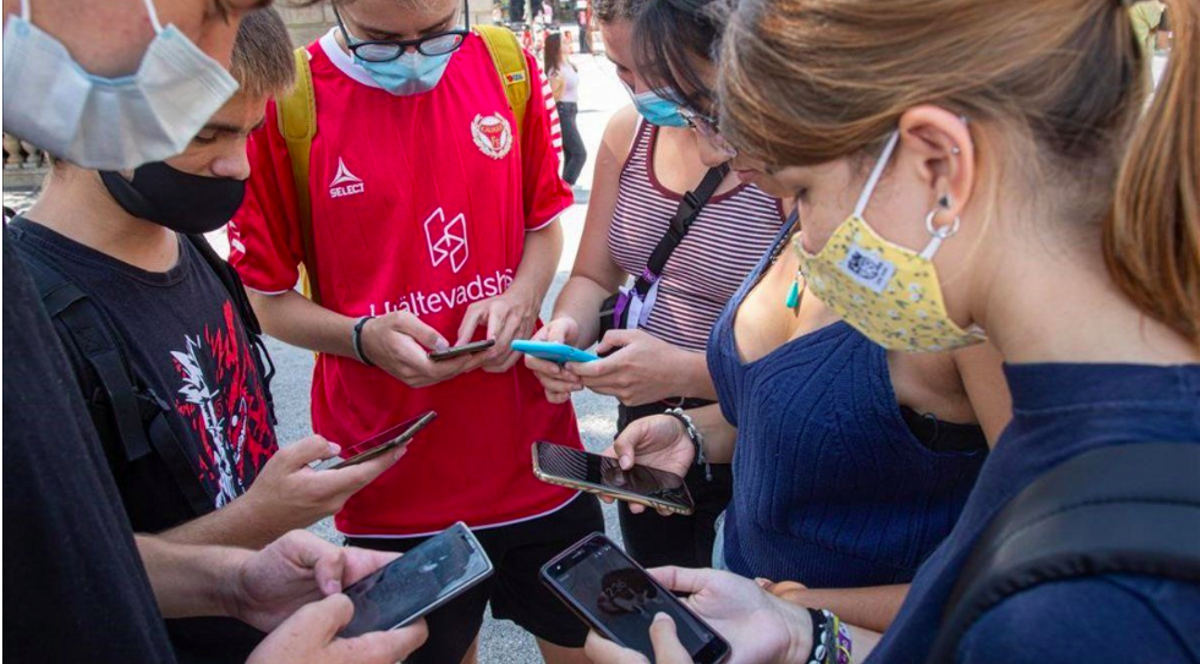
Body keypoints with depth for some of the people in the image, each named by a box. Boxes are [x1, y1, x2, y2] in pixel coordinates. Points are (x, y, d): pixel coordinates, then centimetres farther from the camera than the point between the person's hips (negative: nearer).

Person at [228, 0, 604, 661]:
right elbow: (265, 297, -4)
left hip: (536, 453, 3)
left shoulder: (507, 65, -1)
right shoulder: (284, 102, -11)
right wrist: (364, 338, -21)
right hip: (396, 486, -2)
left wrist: (519, 298, -10)